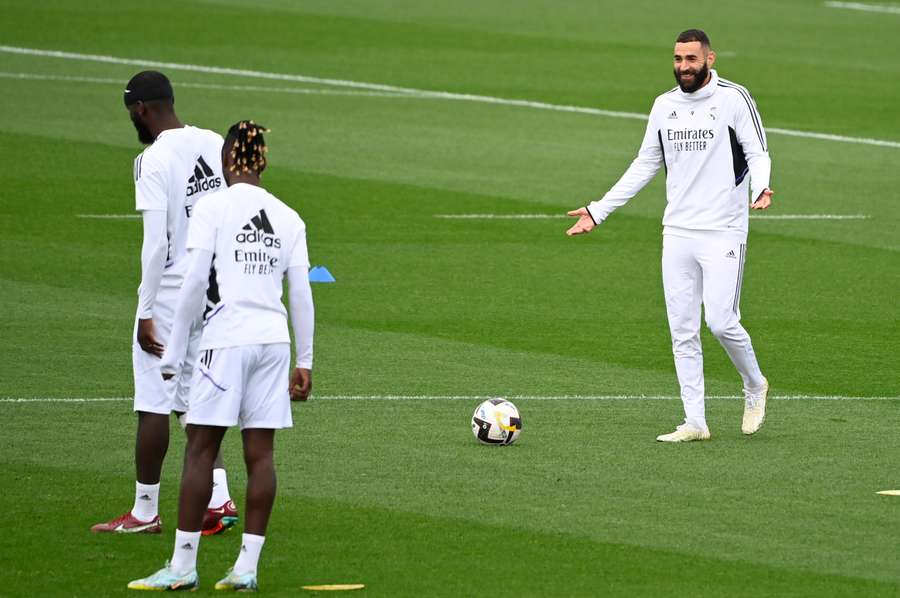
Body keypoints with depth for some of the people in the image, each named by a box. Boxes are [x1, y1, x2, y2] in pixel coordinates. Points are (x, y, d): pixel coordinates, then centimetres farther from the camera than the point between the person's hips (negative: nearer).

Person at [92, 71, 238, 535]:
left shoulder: (155, 161, -15)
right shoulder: (215, 144, 6)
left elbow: (155, 245, -19)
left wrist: (146, 312, -14)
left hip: (170, 294, -7)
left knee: (154, 405, 2)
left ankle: (145, 512, 8)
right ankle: (218, 499, 5)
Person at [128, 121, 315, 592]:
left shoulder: (213, 207, -3)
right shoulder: (288, 217, 10)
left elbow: (194, 283, -7)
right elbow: (301, 294, 10)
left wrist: (173, 352, -1)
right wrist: (304, 362, 16)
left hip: (226, 337, -4)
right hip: (274, 337, 4)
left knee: (200, 448, -1)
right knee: (259, 451, 5)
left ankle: (183, 566, -1)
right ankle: (246, 567, 4)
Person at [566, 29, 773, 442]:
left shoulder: (733, 98, -4)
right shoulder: (664, 106, 11)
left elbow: (757, 153, -4)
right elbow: (645, 165, 18)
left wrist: (760, 188, -27)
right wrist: (599, 210, 16)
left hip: (722, 233, -5)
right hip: (677, 233, 5)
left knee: (722, 323, -11)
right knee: (682, 331, 0)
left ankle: (754, 386, 18)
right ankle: (695, 422, 4)